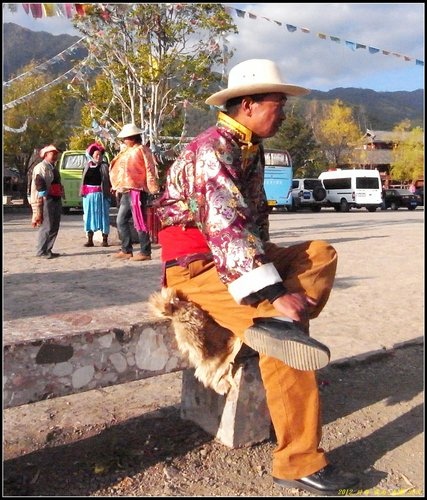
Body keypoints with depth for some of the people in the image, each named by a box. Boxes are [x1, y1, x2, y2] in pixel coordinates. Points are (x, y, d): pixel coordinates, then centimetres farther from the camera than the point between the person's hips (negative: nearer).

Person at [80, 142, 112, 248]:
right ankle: (90, 240, 10)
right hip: (89, 194, 3)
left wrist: (110, 188, -18)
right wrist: (83, 191, 11)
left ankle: (105, 240, 5)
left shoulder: (105, 166, 2)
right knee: (89, 215, 5)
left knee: (103, 215, 0)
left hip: (101, 194, -3)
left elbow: (110, 179, -4)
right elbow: (84, 180, 16)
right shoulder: (88, 166, 11)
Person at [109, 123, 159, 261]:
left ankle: (145, 252, -2)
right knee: (121, 221, 12)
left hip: (136, 191, -10)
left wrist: (152, 187, -21)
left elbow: (149, 169, -14)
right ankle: (126, 250, 19)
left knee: (139, 222, -8)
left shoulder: (141, 150, -7)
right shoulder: (127, 151, 20)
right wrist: (117, 186, 18)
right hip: (126, 192, 10)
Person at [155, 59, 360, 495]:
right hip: (195, 266, -9)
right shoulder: (214, 148, -15)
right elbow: (226, 226, -27)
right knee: (284, 334, -26)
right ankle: (299, 463, -15)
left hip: (237, 257, 9)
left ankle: (273, 325, -25)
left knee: (321, 253, -3)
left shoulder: (252, 150, 15)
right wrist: (272, 292, -32)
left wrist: (267, 263, 1)